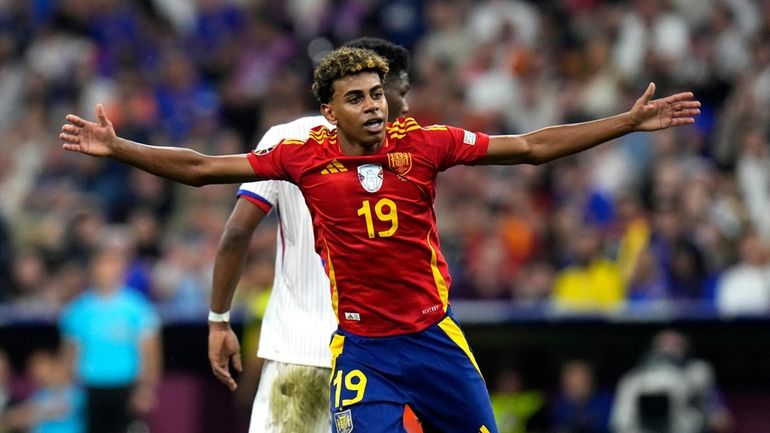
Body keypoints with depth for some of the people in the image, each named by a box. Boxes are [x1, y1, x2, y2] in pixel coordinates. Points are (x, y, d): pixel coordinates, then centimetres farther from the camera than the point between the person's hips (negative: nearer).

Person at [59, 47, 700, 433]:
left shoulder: (423, 143, -4)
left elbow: (531, 147, -1)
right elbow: (201, 169, 0)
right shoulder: (305, 156, -4)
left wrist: (630, 122, -5)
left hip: (433, 334, 2)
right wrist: (116, 147, -7)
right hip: (360, 345, -1)